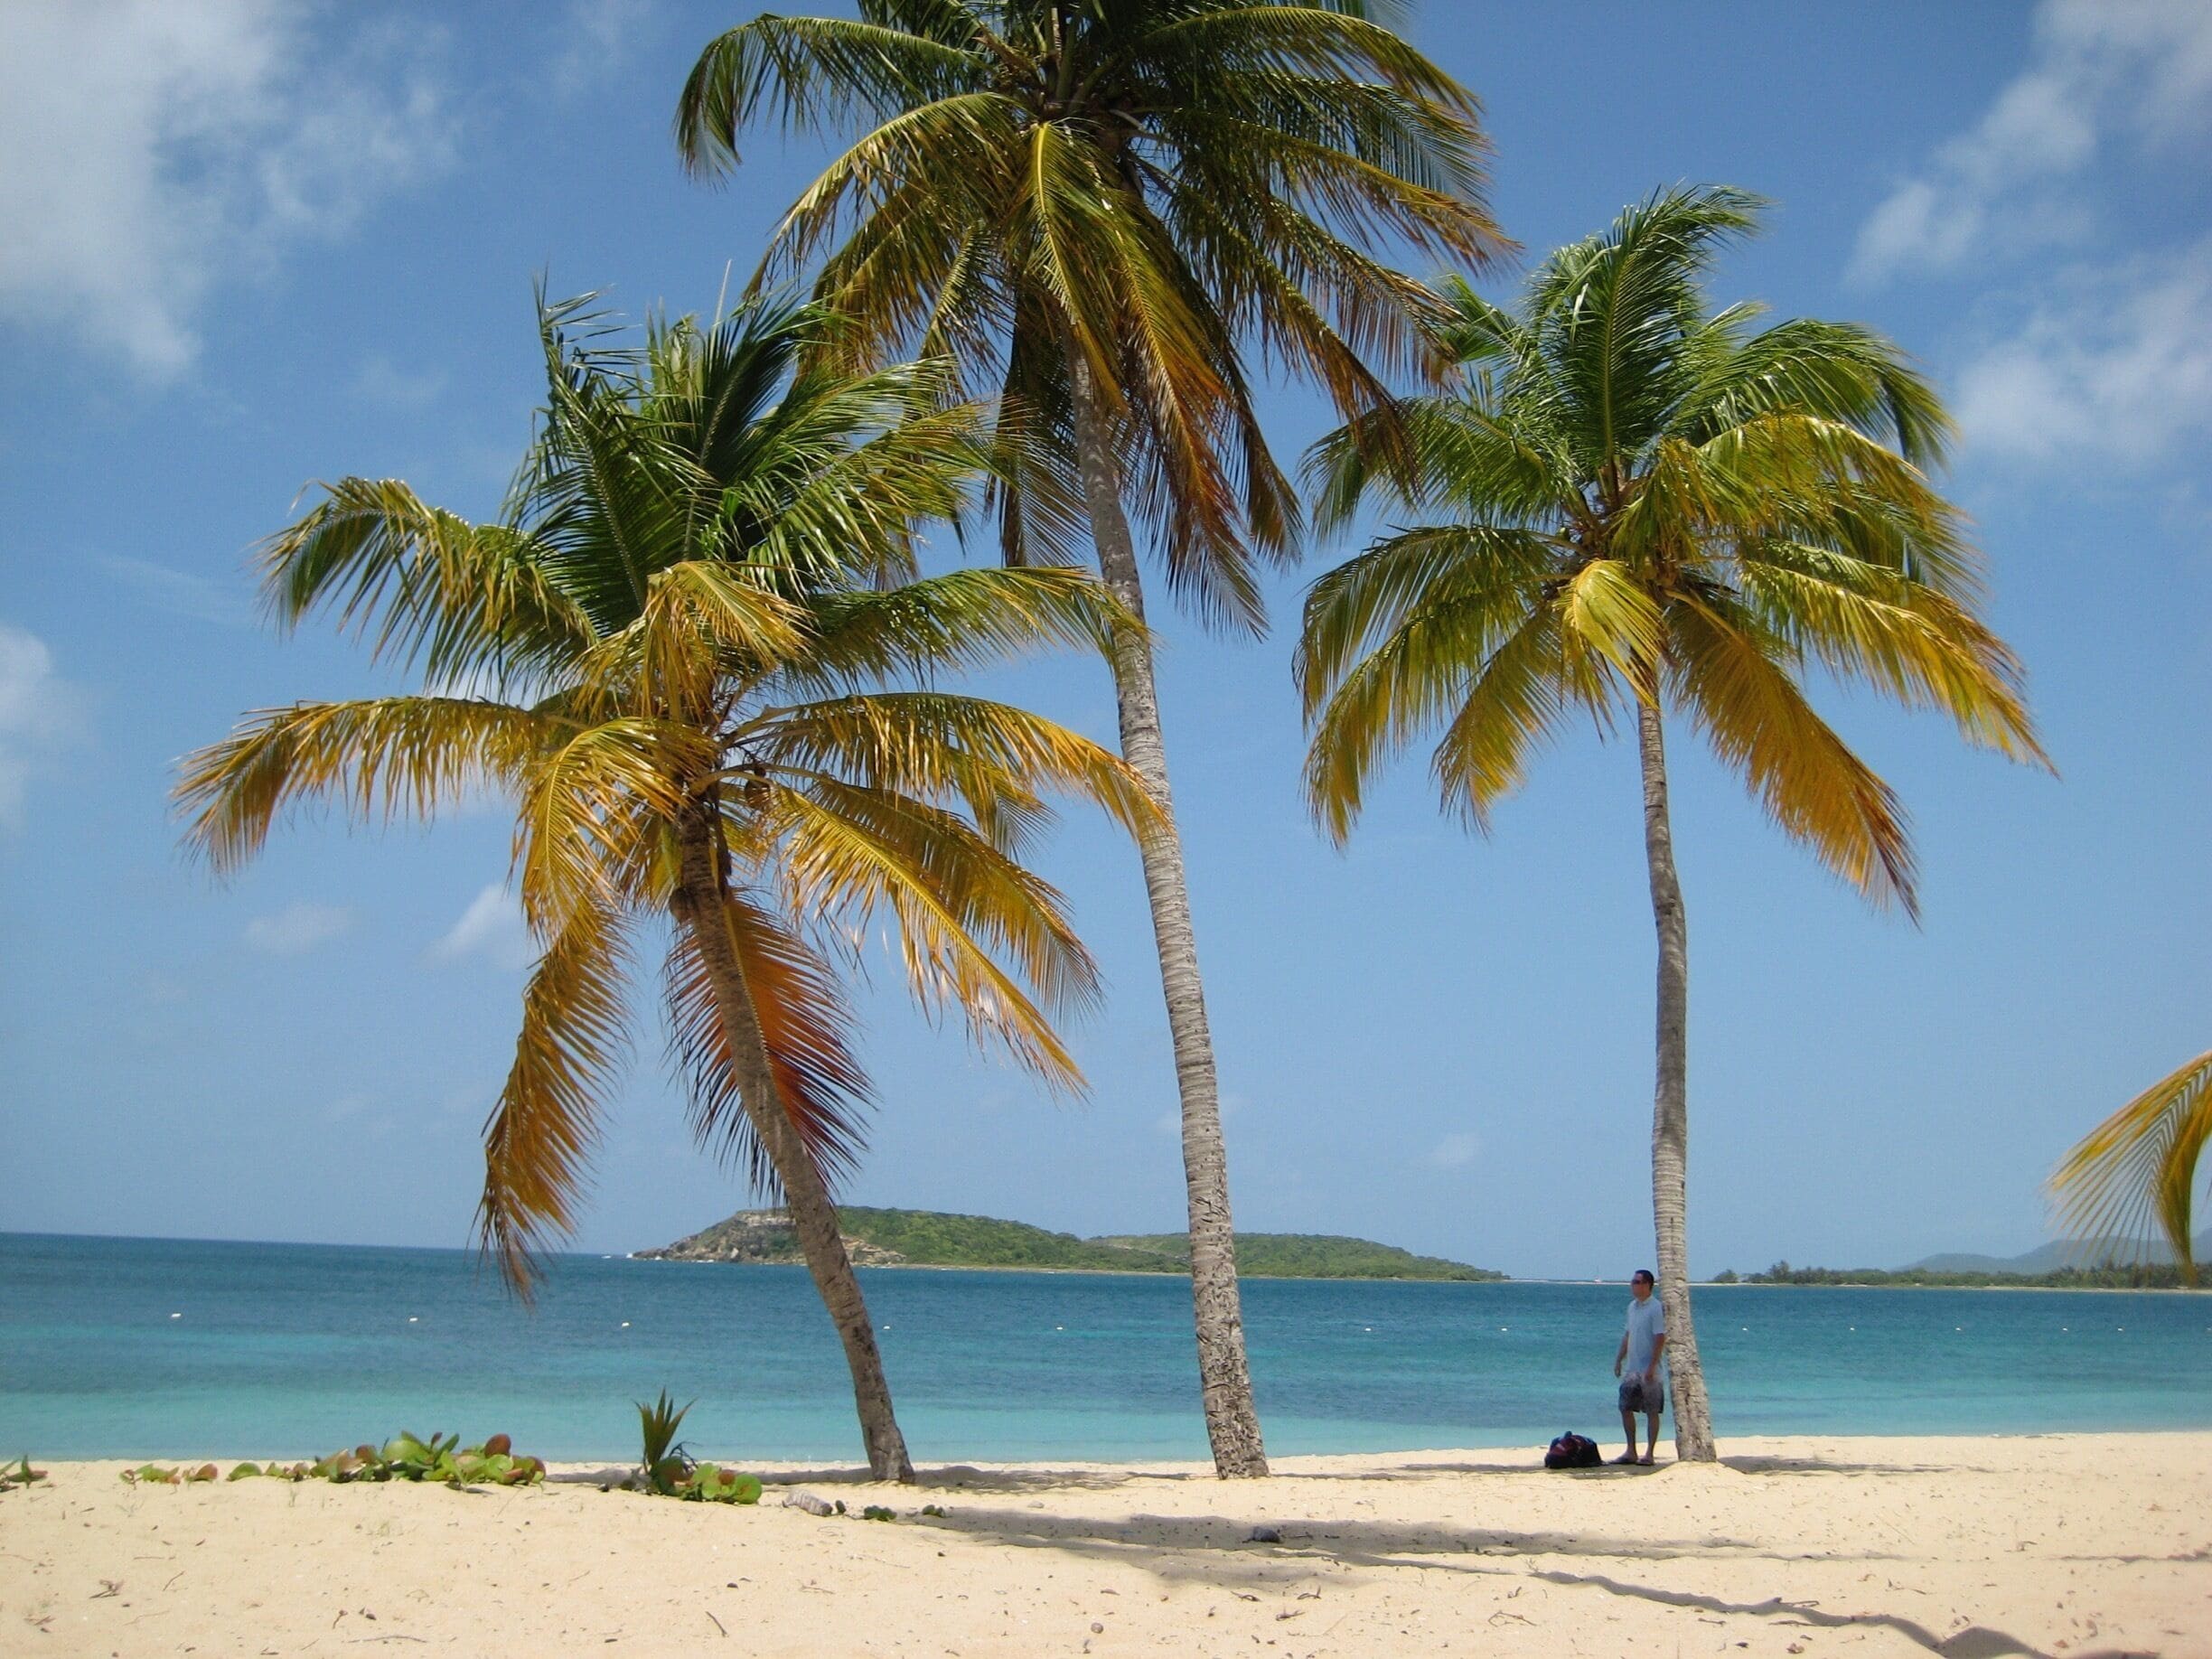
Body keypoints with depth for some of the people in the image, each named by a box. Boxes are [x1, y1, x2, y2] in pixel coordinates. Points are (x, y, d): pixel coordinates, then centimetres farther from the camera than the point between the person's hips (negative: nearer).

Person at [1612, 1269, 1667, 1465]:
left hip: (1648, 1371, -8)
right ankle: (1631, 1452, 16)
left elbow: (1660, 1338, -17)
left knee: (1652, 1412, 1)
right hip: (1632, 1369, 8)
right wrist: (1619, 1359, 15)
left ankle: (1649, 1453, 6)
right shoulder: (1632, 1307, 12)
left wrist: (1652, 1367, -21)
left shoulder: (1656, 1308, -12)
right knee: (1625, 1408, 8)